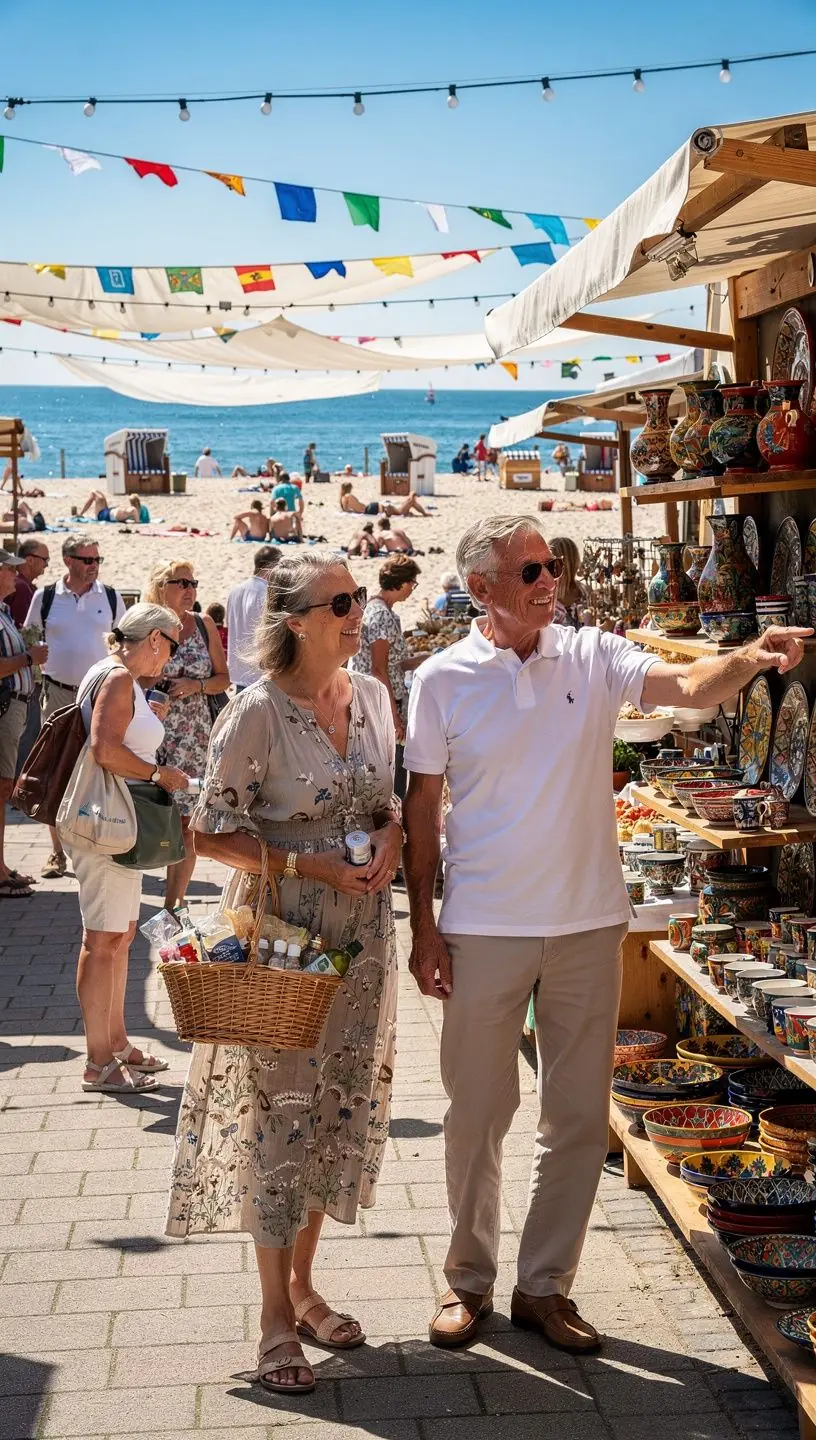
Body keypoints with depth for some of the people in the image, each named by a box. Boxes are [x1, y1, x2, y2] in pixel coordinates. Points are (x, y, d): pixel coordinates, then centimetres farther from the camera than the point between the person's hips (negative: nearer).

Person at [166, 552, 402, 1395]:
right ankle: (276, 1317, 14)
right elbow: (212, 829, -12)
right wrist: (306, 864, -19)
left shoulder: (373, 697, 4)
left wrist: (391, 832, -6)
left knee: (341, 1105, 12)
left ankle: (303, 1284, 30)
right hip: (281, 932, -6)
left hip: (360, 932, 6)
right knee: (280, 1108, 0)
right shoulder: (258, 712, -14)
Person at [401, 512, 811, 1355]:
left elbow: (689, 686, -16)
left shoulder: (593, 658, -1)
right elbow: (421, 810, -1)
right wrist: (422, 927, -4)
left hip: (587, 925, 2)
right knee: (477, 1113, 10)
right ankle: (468, 1279, 29)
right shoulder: (443, 681, -5)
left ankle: (544, 1286, 25)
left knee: (579, 1117, 9)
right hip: (484, 929, -1)